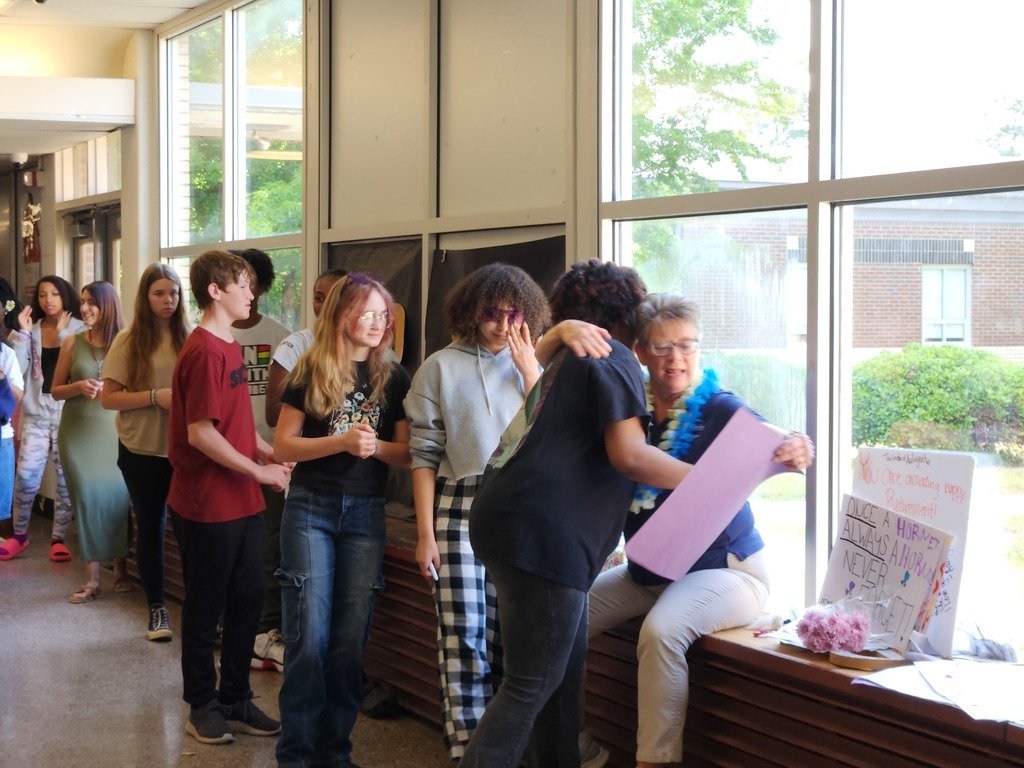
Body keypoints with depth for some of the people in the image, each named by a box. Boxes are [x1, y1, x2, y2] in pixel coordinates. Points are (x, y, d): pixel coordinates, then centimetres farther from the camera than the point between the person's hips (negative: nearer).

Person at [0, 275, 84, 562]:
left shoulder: (79, 329, -1)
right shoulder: (32, 329, 7)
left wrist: (63, 334, -14)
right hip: (36, 412, 2)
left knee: (66, 477, 3)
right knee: (26, 476, -2)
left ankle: (59, 538, 12)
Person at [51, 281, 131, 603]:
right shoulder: (72, 343, 4)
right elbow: (55, 391, 9)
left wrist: (109, 388, -14)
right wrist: (79, 386, -11)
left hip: (113, 430, -1)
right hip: (78, 432, 1)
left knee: (117, 496, -1)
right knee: (87, 498, -1)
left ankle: (121, 569, 14)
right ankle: (92, 579, 3)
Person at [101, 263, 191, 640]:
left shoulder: (188, 339, 0)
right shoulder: (129, 340, -4)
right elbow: (108, 397, -6)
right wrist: (156, 397, -18)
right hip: (142, 449, -1)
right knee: (151, 526, 10)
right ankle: (156, 608, 21)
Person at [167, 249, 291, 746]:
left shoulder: (229, 348, 12)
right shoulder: (205, 352, -18)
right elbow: (201, 433, -22)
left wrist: (269, 454, 3)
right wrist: (259, 470, -15)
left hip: (243, 502, 9)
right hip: (208, 507, -9)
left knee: (247, 602, 13)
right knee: (205, 608, 5)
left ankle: (235, 700, 25)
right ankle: (202, 706, 19)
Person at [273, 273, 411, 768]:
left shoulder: (394, 377, 4)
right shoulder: (311, 371, -3)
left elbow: (407, 453, 3)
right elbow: (283, 446, -6)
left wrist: (375, 446, -18)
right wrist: (342, 441, -20)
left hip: (366, 511, 2)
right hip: (311, 507, -2)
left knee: (350, 635, 5)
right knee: (309, 633, -4)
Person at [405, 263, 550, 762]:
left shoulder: (535, 365, 11)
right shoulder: (441, 368, 3)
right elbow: (424, 455, 2)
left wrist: (530, 373, -3)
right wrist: (425, 533, -3)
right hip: (460, 510, -2)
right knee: (464, 636, -5)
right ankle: (468, 751, 1)